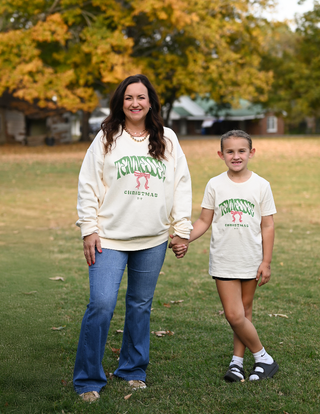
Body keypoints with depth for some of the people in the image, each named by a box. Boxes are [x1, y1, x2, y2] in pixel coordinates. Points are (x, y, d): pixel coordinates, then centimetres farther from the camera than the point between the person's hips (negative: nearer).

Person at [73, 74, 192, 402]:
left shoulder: (167, 140, 8)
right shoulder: (106, 139, 2)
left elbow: (181, 185, 10)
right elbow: (88, 186, 1)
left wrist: (182, 229, 6)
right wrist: (89, 230, -4)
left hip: (153, 240, 3)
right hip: (110, 238, -2)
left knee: (140, 305, 11)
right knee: (101, 304, -11)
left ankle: (133, 370, 28)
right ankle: (88, 380, 2)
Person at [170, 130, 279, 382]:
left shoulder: (261, 186, -1)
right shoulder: (215, 185, -1)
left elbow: (267, 226, 2)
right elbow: (204, 221, 4)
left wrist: (266, 262, -1)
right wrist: (184, 240, -12)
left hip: (251, 261, 0)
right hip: (224, 261, 0)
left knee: (244, 312, 8)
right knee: (234, 315, -5)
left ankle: (237, 360, 20)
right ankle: (264, 358, 10)